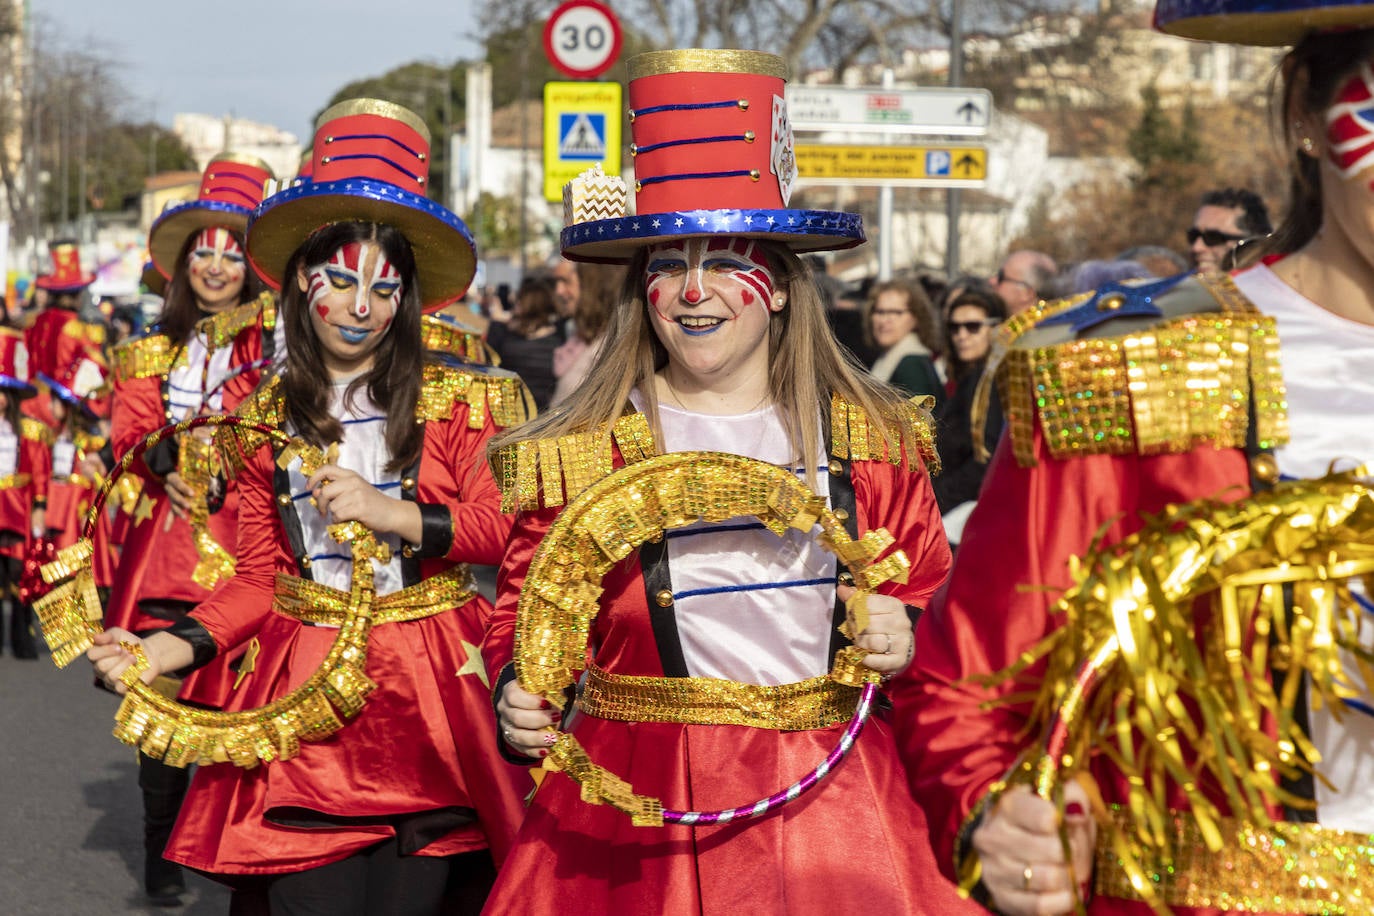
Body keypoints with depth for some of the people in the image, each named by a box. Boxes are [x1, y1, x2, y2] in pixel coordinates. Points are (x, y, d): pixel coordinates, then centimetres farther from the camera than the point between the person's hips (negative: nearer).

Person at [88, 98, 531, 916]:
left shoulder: (455, 400, 2)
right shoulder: (267, 417, 10)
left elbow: (507, 529, -7)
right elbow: (260, 579, 11)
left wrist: (395, 514, -16)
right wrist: (167, 650, -2)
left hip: (429, 691, -2)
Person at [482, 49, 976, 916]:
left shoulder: (877, 437, 5)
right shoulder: (578, 452, 1)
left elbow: (929, 588, 14)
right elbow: (530, 614, 9)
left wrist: (905, 637, -6)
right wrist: (518, 697, -10)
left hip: (838, 787, 1)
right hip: (643, 800, -1)